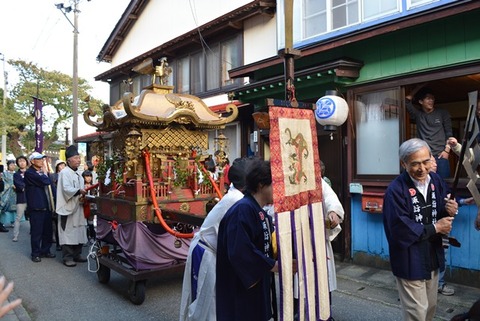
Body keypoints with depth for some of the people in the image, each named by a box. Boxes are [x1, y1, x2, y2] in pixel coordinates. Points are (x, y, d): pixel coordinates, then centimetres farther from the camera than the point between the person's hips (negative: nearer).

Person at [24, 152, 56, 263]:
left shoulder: (43, 172, 16)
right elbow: (44, 182, -21)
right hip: (36, 207, -7)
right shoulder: (29, 173, -9)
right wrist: (45, 172, -4)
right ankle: (35, 253, 12)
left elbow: (51, 185, 18)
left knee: (47, 230, 12)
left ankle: (45, 250, 24)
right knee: (36, 231, 0)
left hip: (47, 206, 7)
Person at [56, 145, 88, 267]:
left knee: (78, 232, 12)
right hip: (68, 208, -8)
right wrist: (79, 191, -38)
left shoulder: (78, 174, 16)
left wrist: (83, 197, 3)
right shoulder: (64, 173, -11)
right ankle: (67, 257, 4)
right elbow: (66, 189, -23)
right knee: (68, 233, -3)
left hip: (78, 207, 8)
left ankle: (77, 254, 22)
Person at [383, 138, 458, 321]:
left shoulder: (436, 181, 0)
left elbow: (441, 215, 10)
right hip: (410, 261, -7)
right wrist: (435, 228, -17)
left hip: (433, 257, 7)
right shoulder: (396, 190, -23)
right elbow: (401, 230, -27)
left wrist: (450, 212, -14)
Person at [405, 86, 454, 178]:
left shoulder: (443, 113, 8)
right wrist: (418, 88, 3)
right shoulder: (417, 114, 9)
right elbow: (407, 101, -2)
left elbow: (449, 133, 6)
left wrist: (446, 150, -4)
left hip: (440, 156, 0)